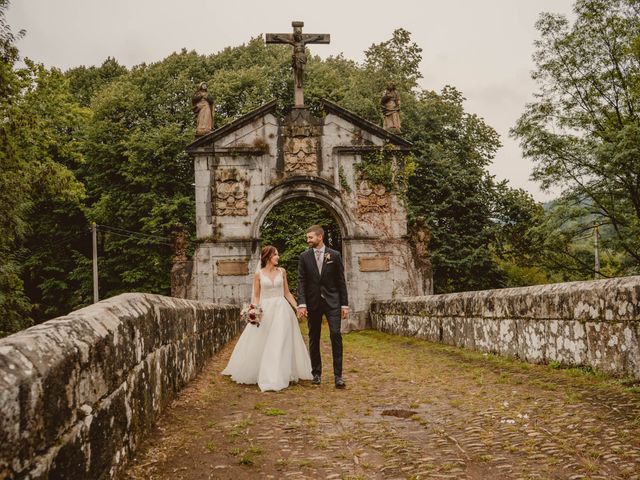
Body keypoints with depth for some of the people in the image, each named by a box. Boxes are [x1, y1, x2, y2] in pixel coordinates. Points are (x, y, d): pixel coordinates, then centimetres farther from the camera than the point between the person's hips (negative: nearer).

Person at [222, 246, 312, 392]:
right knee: (259, 344, 2)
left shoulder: (281, 272, 7)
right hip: (265, 311, -1)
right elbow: (256, 296, 3)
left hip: (281, 310, 1)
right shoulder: (259, 274, 1)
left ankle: (277, 377, 6)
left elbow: (287, 293, 10)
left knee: (280, 344, -1)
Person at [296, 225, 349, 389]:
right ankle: (316, 373, 18)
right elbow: (301, 281, -1)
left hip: (332, 301, -1)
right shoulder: (304, 257, 4)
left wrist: (345, 304, -1)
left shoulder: (334, 255, 1)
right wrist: (301, 304, -11)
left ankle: (338, 375, -5)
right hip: (313, 302, 2)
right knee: (314, 338, 7)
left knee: (335, 334, -11)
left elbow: (341, 281, 3)